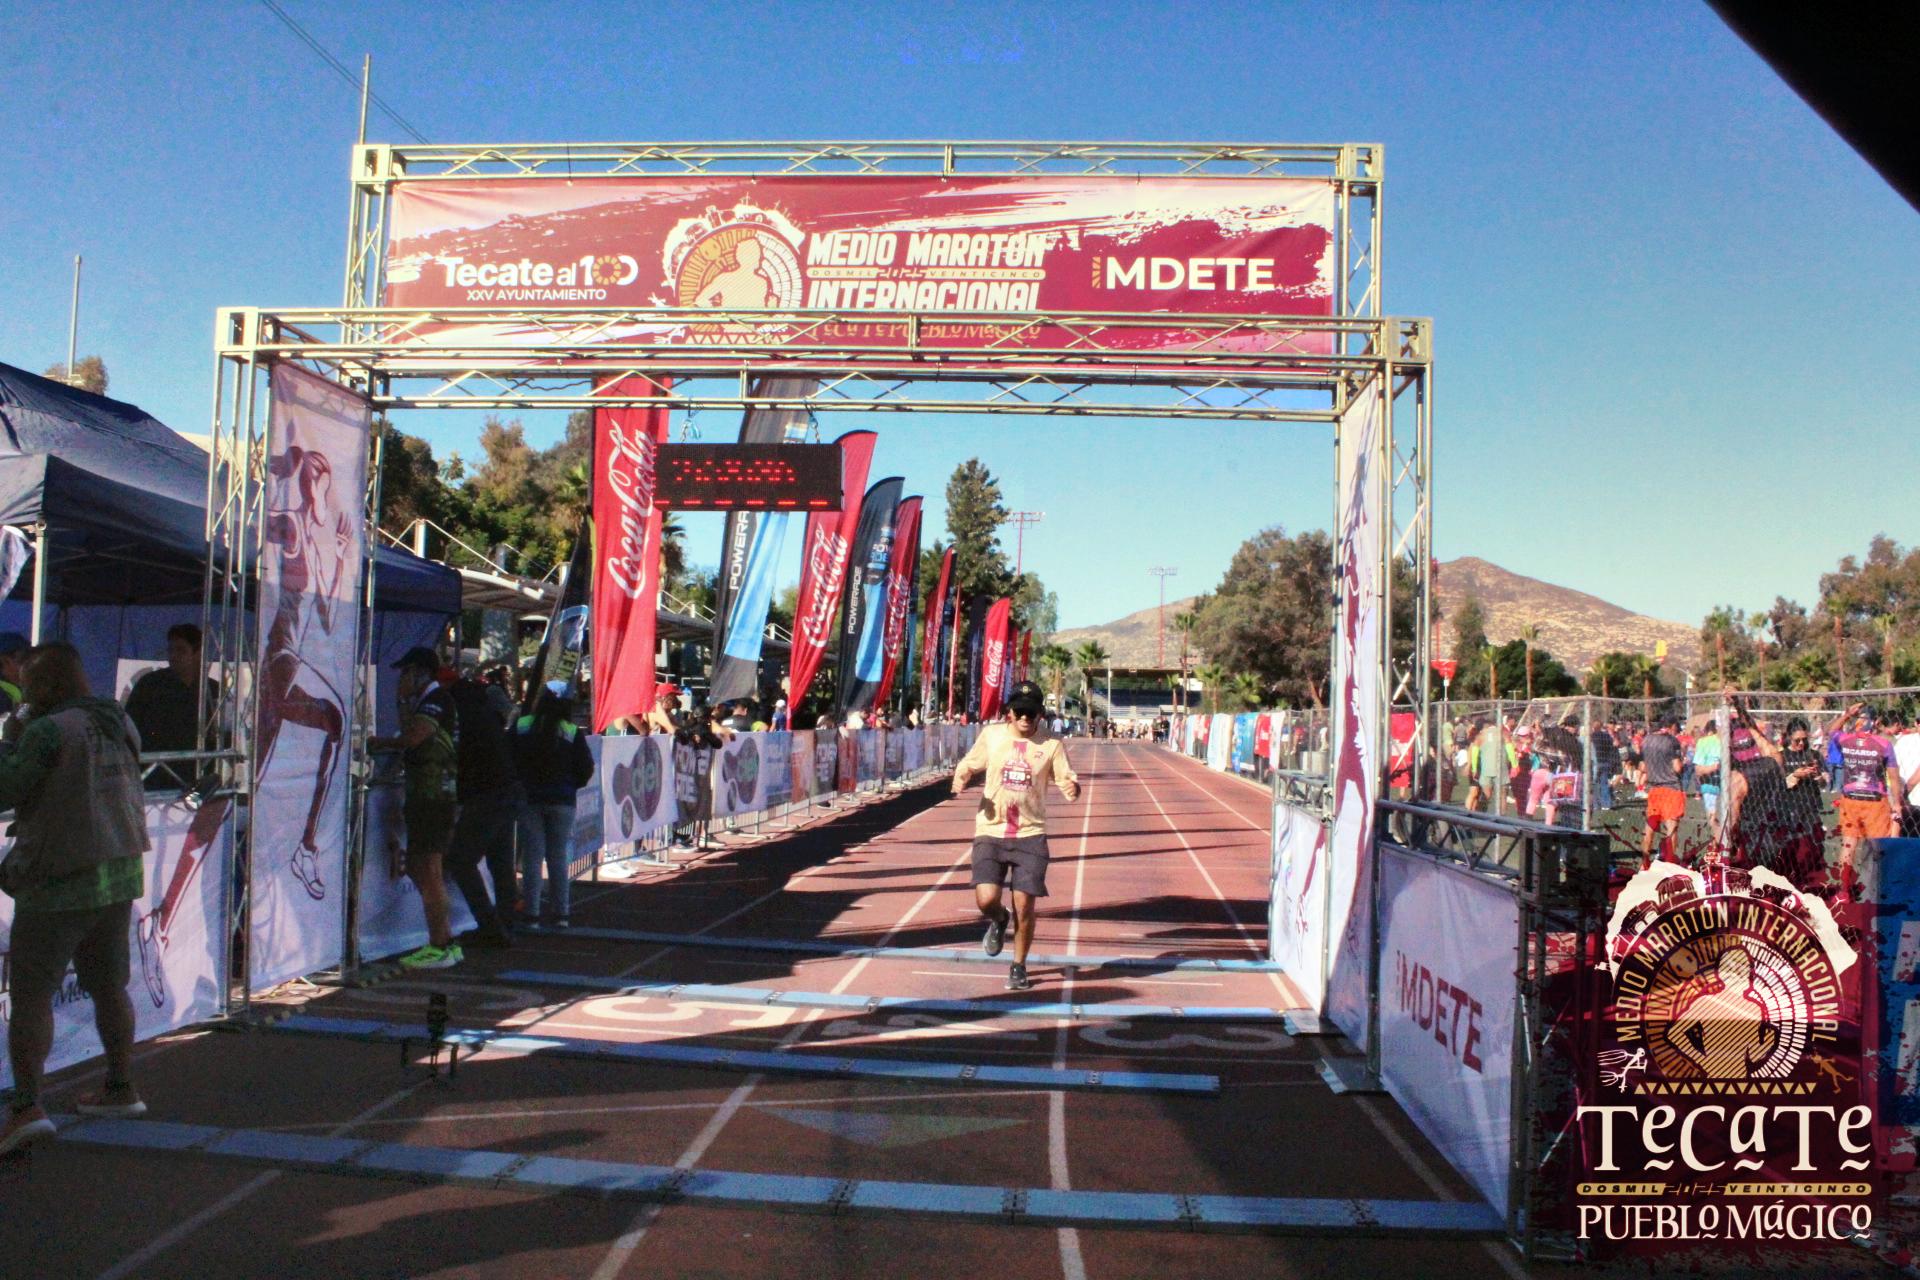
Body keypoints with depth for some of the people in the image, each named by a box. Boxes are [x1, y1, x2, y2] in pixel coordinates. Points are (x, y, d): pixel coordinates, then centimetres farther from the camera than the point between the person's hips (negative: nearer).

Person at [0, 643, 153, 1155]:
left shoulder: (48, 731, -16)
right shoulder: (120, 725, 6)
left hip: (60, 883, -7)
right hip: (121, 873, 7)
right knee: (109, 986, 18)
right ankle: (121, 1089, 27)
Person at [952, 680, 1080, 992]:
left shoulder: (1052, 743, -1)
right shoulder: (991, 735, 2)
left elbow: (1068, 780, 0)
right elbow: (968, 765, 15)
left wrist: (1072, 788, -24)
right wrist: (960, 778, -8)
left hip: (1030, 834, -1)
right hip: (991, 830, 1)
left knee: (1024, 907, -3)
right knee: (986, 900, -11)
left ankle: (1019, 967, 20)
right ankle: (999, 920, 28)